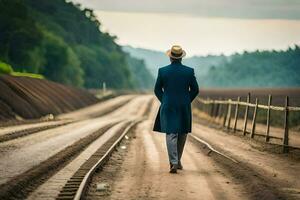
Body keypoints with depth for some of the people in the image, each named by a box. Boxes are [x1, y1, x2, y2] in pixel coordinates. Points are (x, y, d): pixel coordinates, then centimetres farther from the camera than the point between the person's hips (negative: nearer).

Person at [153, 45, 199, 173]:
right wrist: (187, 102, 11)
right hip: (184, 108, 1)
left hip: (168, 107, -1)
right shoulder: (189, 71, -3)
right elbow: (195, 90, 1)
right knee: (182, 134, 17)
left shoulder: (162, 71, -4)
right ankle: (177, 160, 25)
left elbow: (157, 90, 2)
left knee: (171, 135, -1)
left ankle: (174, 163, -14)